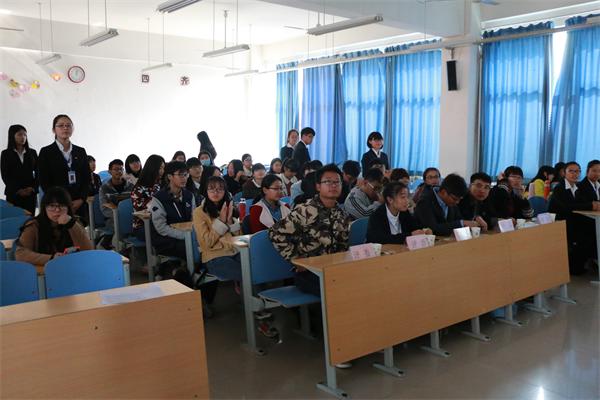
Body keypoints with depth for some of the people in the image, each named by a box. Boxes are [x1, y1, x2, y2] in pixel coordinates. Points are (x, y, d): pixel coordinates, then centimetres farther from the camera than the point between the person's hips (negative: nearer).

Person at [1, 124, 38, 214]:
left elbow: (37, 172, 8)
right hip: (13, 194, -2)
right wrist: (18, 190, -13)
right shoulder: (6, 153, 4)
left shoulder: (32, 153, 11)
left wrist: (33, 188, -9)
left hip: (30, 194, 2)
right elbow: (5, 176, -1)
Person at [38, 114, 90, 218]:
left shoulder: (81, 152, 13)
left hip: (79, 205, 3)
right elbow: (44, 182, -3)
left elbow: (87, 179, 10)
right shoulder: (46, 152, 3)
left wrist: (81, 200, -5)